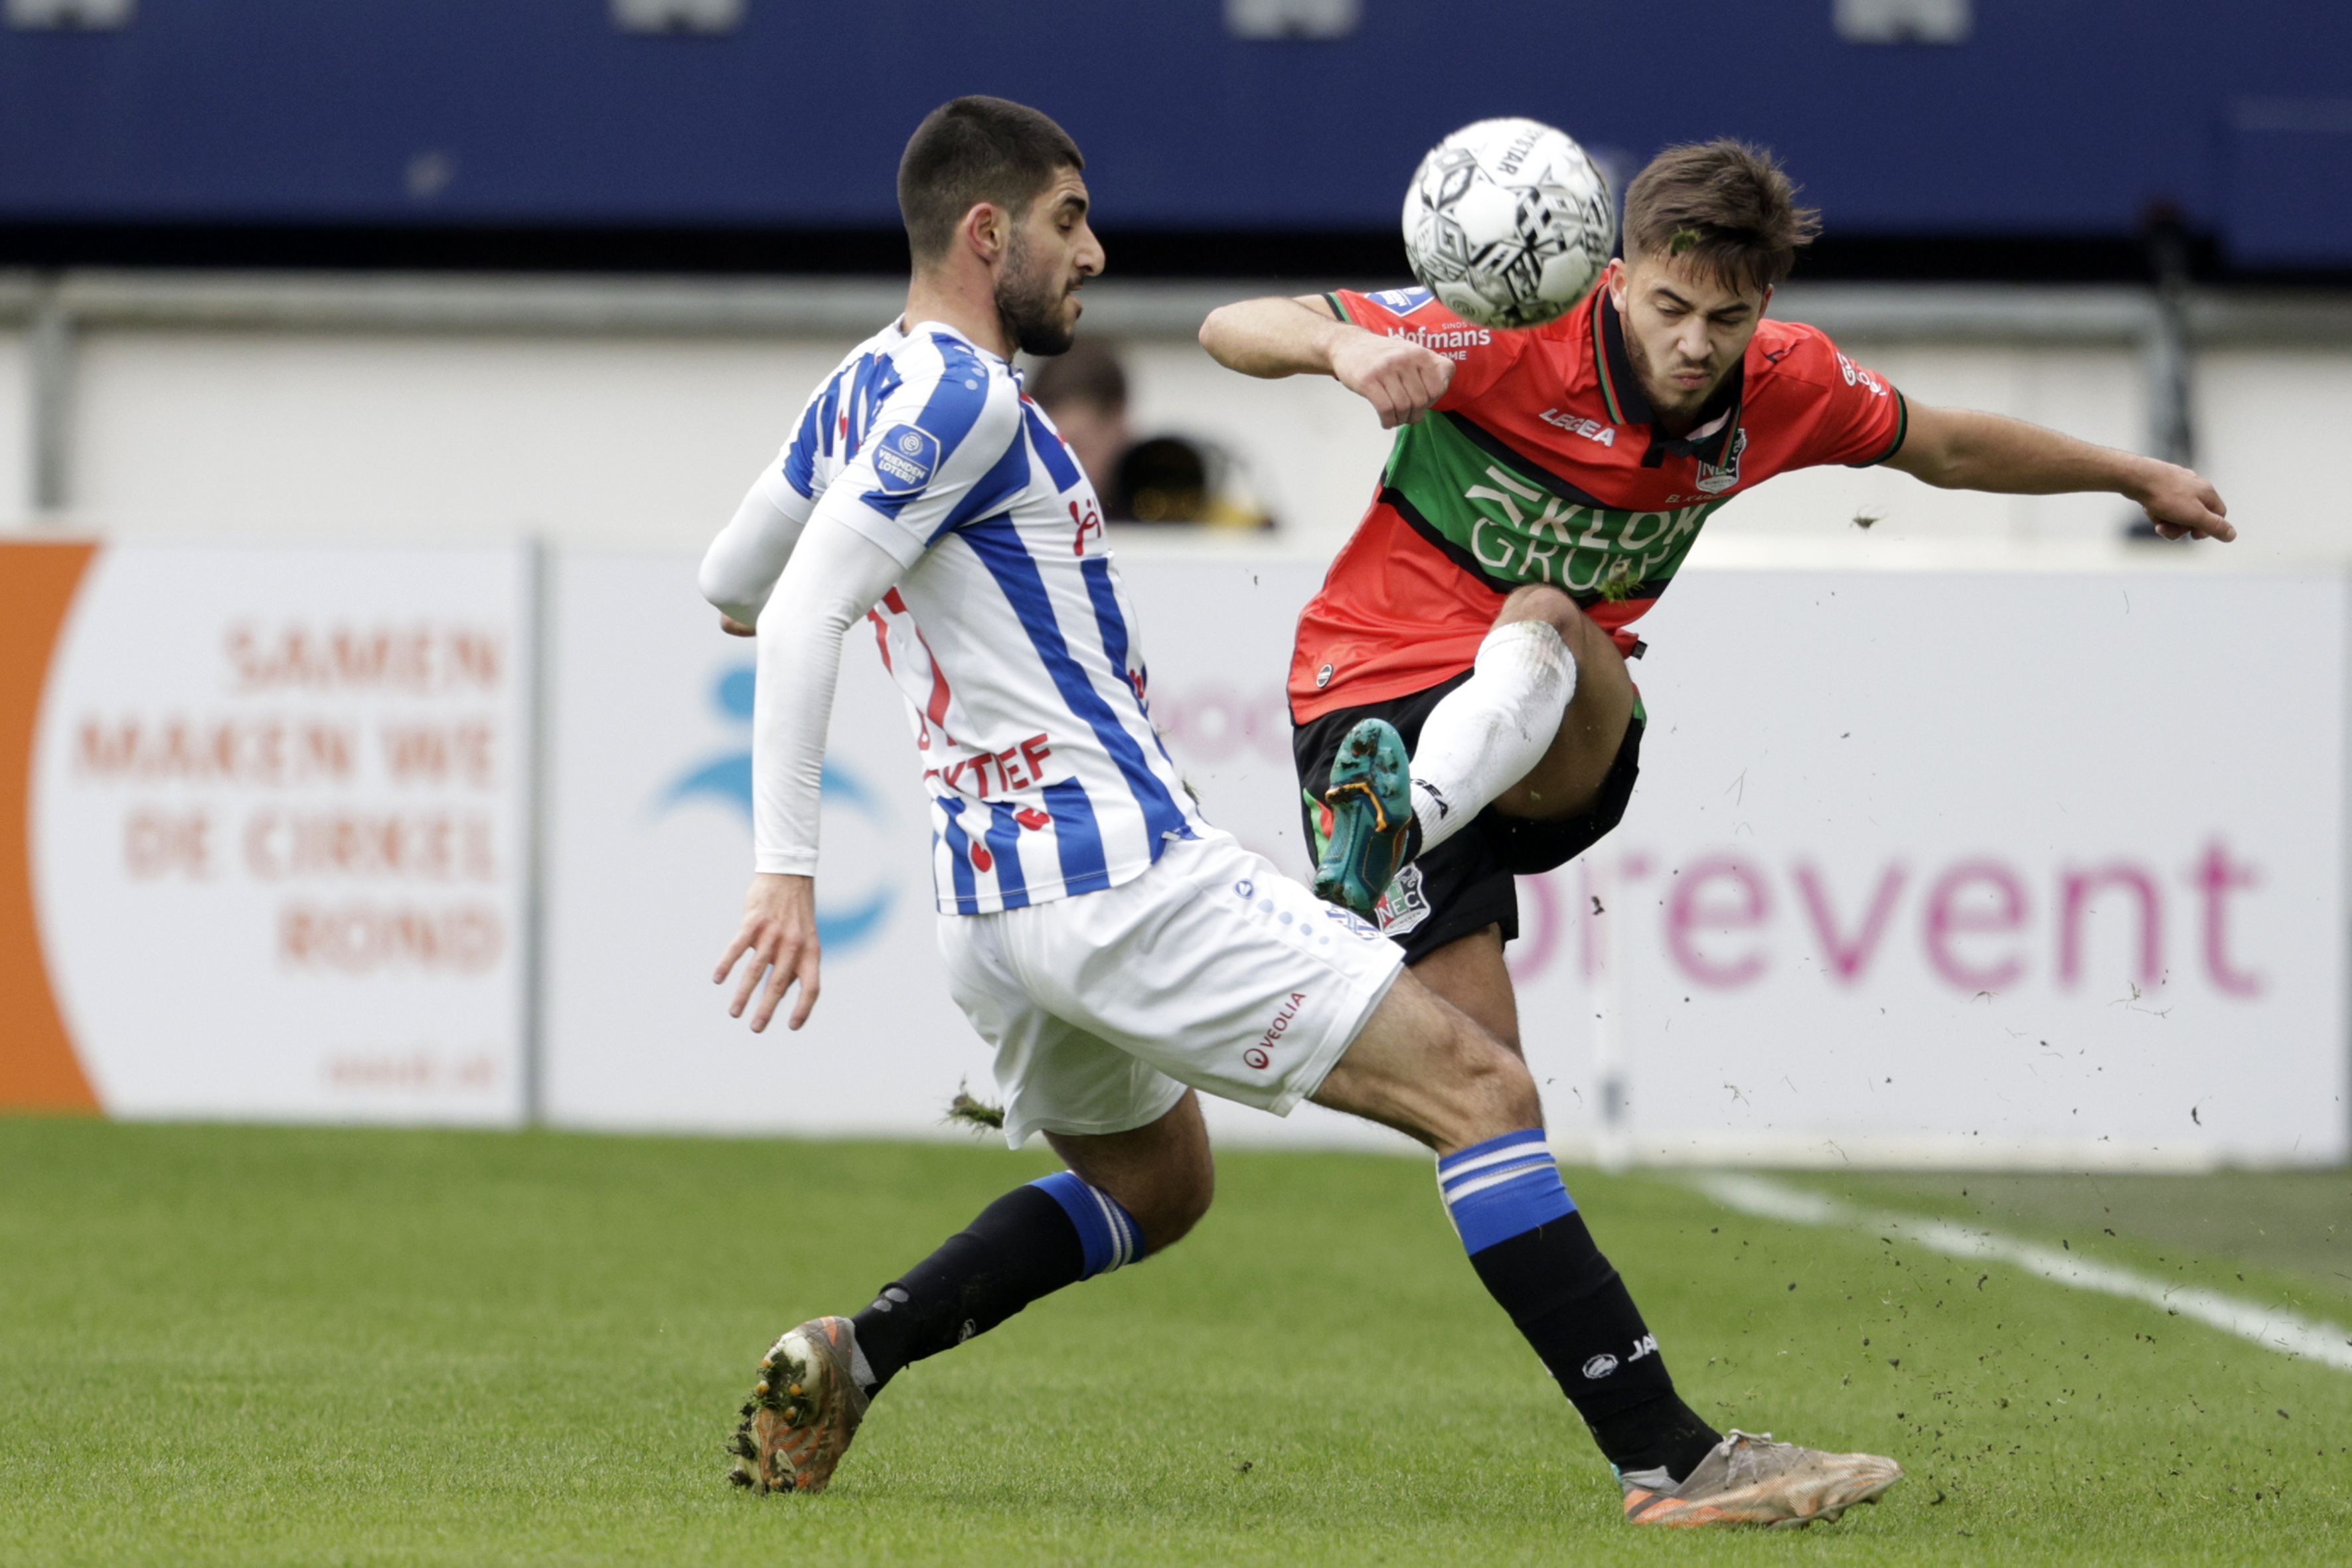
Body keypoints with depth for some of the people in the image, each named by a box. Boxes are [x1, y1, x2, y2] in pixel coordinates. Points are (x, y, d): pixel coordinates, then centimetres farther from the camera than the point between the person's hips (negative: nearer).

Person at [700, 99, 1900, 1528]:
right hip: (1119, 866, -10)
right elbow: (803, 618, -22)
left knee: (1156, 1188, 32)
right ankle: (1675, 1457, -15)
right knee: (1482, 1089, -10)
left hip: (1001, 898, 10)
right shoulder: (960, 394, -13)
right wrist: (787, 870, -26)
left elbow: (732, 583, 29)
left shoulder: (866, 388, 15)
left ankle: (847, 1360, 14)